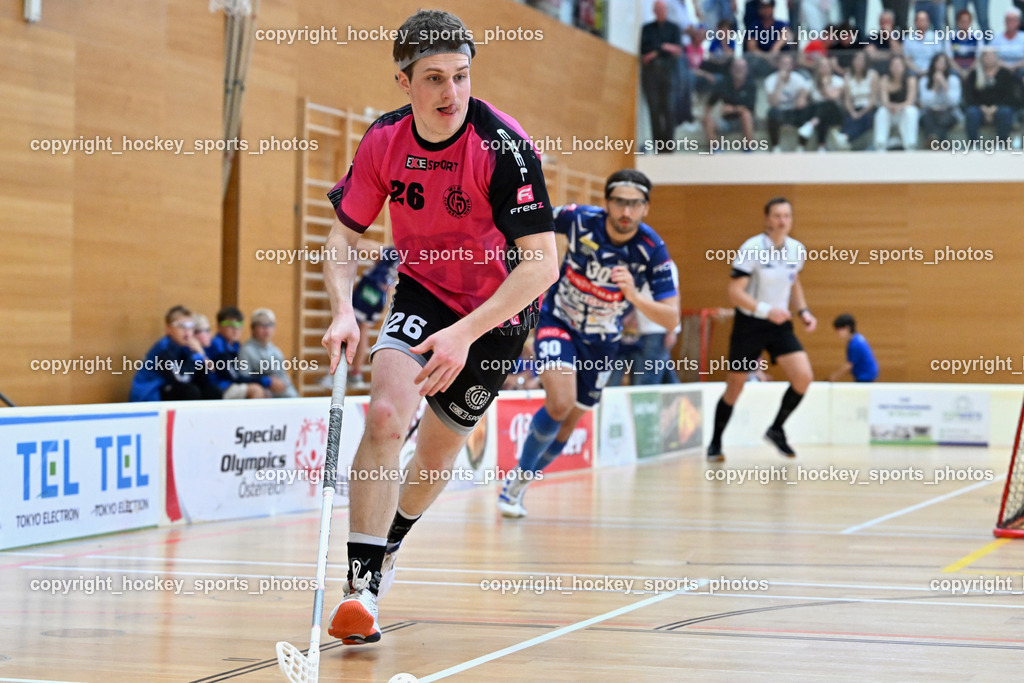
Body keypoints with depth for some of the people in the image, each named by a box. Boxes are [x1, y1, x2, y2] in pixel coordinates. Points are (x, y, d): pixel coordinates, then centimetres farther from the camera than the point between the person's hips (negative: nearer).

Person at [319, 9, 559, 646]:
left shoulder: (503, 146, -29)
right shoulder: (384, 141, -14)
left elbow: (541, 265, -32)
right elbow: (343, 235, -3)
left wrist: (465, 332, -40)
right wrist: (343, 311, -21)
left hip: (497, 309, -2)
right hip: (421, 290, 2)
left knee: (438, 450, 11)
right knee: (385, 416, -23)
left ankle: (389, 542, 44)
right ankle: (363, 584, -17)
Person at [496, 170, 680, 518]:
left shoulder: (652, 250, -23)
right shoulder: (579, 219, -24)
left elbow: (672, 318, -27)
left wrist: (634, 296, -42)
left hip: (601, 342, 3)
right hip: (559, 322, -3)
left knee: (567, 424, 11)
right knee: (560, 403, -25)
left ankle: (520, 483, 35)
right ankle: (519, 474, -1)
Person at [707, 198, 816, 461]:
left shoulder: (797, 250, 0)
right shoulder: (752, 249, -18)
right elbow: (735, 293, -21)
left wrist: (803, 311, 5)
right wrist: (767, 310, -31)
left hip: (780, 324, 4)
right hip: (749, 324, -4)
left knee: (803, 377, -13)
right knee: (735, 386, 4)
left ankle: (776, 430, 9)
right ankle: (715, 443, 23)